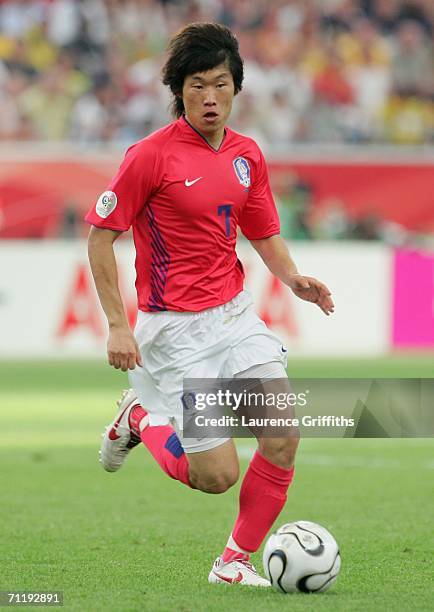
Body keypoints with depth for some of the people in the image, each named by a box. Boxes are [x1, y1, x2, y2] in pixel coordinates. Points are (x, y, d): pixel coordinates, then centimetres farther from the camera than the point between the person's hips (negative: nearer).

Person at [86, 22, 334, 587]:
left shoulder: (247, 155, 6)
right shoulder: (151, 155, -12)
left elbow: (265, 235, 17)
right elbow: (101, 237, -8)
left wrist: (293, 278, -4)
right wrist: (118, 325, -13)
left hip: (235, 315, 6)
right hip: (176, 329, -6)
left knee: (284, 437, -8)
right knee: (217, 475, -6)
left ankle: (235, 563, 10)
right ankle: (141, 418, 23)